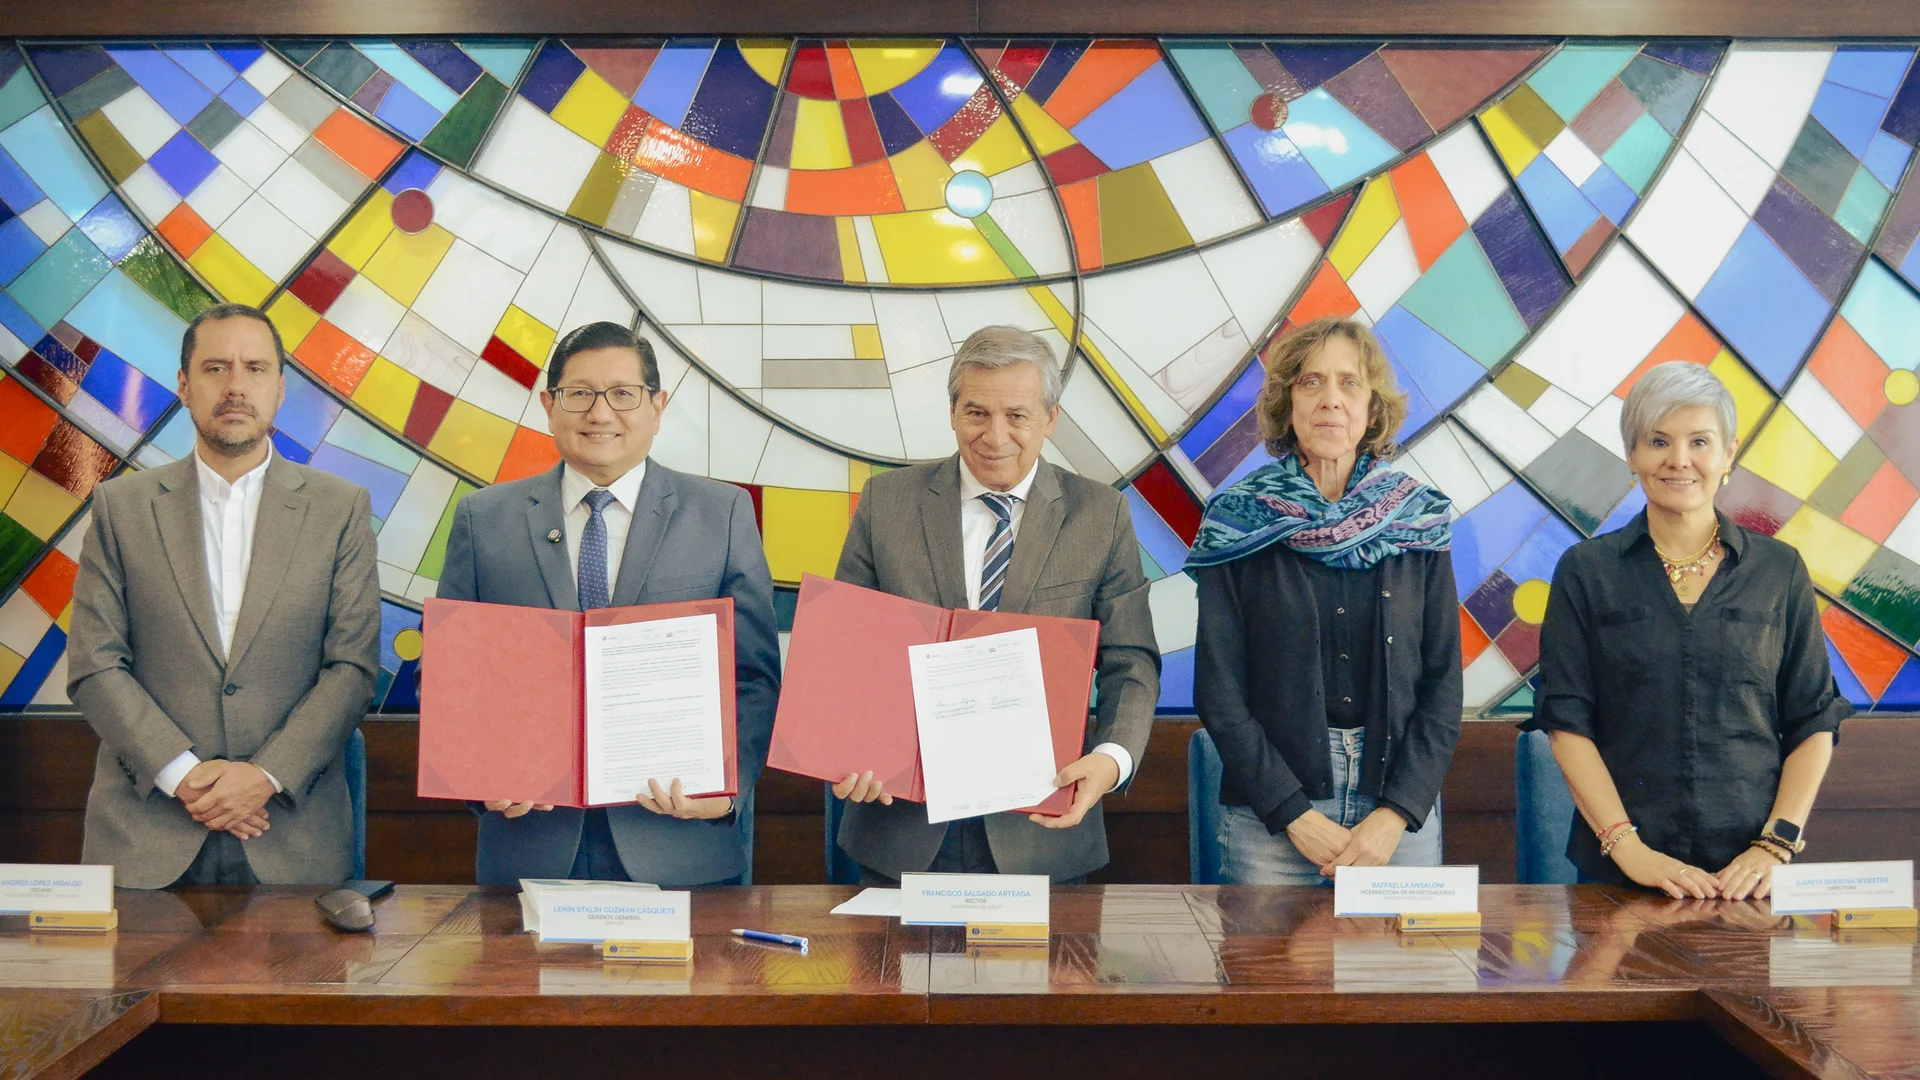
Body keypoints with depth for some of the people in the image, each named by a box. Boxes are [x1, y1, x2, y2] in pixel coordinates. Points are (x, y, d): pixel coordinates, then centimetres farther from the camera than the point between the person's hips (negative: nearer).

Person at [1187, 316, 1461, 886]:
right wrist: (1297, 816, -11)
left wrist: (1395, 815, -9)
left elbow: (1443, 683, 2)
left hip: (1402, 813, 2)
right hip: (1268, 819, -1)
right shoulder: (1238, 523, -1)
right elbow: (1219, 693, -4)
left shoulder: (1419, 522, 4)